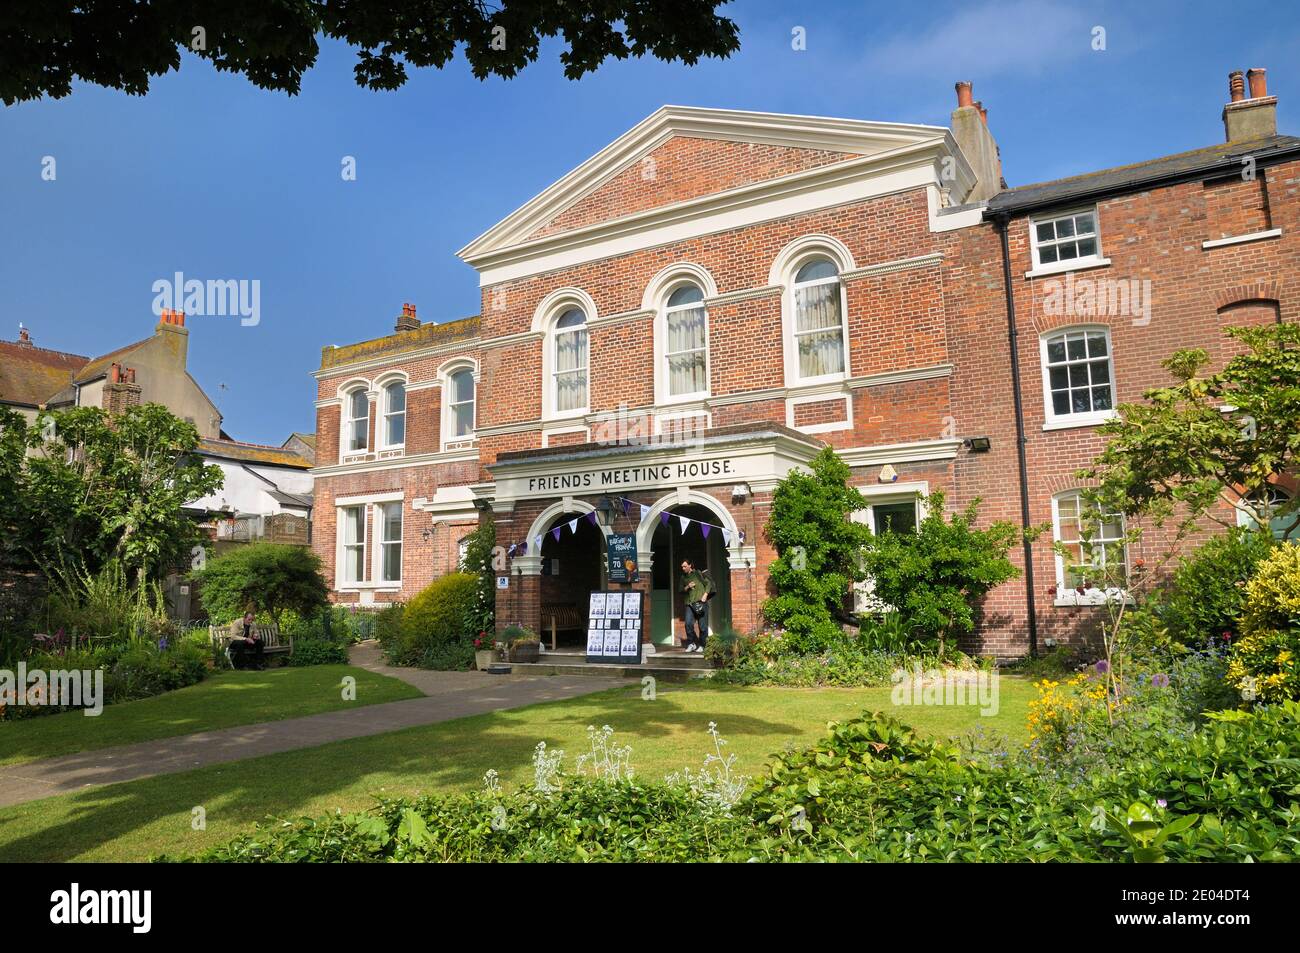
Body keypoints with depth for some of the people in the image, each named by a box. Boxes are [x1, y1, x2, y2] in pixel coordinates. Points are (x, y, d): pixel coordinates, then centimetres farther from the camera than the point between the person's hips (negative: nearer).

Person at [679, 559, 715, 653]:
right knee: (688, 623, -13)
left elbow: (709, 583, 4)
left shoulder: (698, 573, 4)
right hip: (690, 603, 3)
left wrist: (705, 595, -7)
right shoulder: (683, 577, 16)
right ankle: (691, 644, 1)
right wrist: (687, 587, -3)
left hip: (700, 602, -3)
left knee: (702, 625, -2)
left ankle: (701, 645, 9)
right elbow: (681, 591, 18)